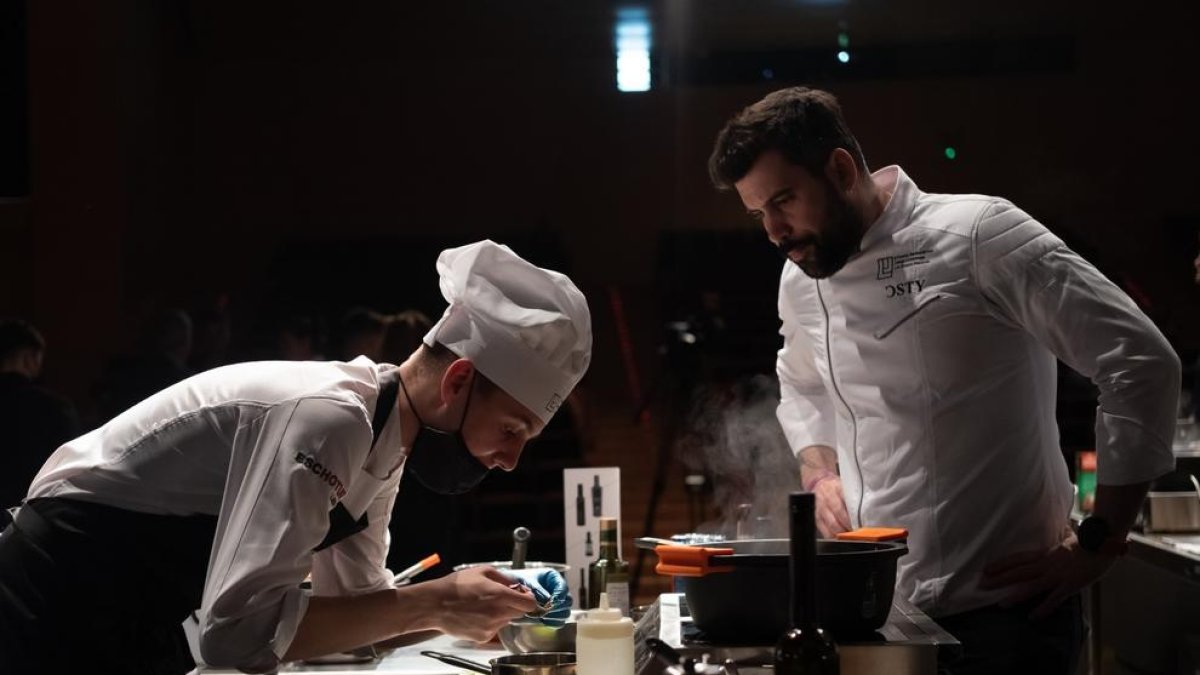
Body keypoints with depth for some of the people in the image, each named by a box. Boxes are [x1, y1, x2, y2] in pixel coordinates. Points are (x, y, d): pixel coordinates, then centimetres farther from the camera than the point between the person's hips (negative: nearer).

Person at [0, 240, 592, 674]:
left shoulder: (383, 434, 1)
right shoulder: (327, 418, -27)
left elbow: (355, 598, 8)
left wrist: (493, 604, -6)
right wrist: (431, 605, -29)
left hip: (135, 613, 9)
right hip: (67, 607, -9)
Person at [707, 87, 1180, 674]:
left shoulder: (977, 235, -12)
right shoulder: (800, 280, 9)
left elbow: (1142, 363, -14)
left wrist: (1096, 547, -12)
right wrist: (819, 475, 11)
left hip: (1001, 612, -6)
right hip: (875, 611, 6)